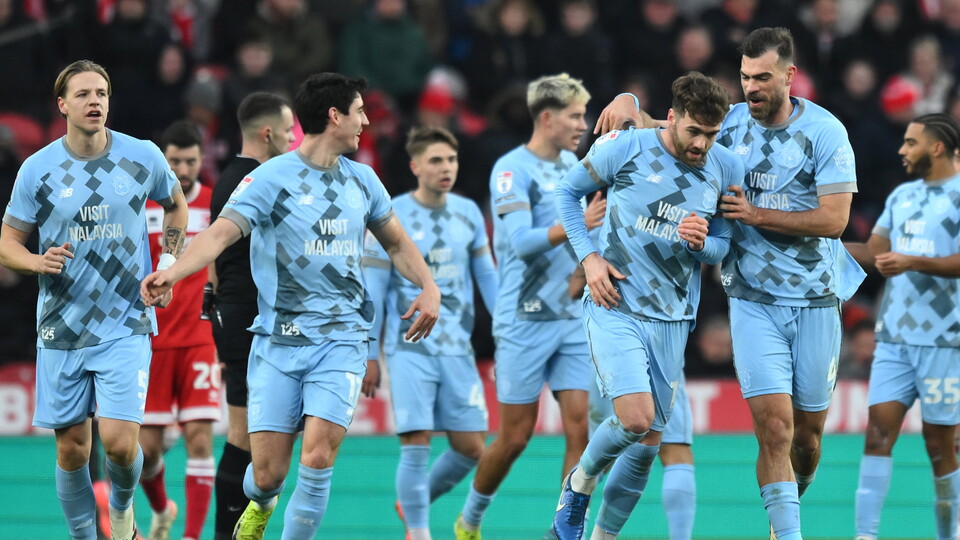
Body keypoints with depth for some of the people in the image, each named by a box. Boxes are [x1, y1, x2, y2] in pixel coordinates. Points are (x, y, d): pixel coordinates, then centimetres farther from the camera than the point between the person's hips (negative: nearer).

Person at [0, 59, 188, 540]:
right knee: (71, 449, 4)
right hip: (61, 330, 1)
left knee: (119, 441, -13)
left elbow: (176, 203, 19)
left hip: (127, 324, -1)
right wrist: (39, 262, -18)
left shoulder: (143, 157, -2)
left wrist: (167, 264, 8)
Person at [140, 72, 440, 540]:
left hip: (340, 339, 2)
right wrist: (173, 272, -37)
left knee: (317, 457, -17)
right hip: (278, 341, -2)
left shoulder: (362, 180, 9)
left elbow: (395, 242, 25)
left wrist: (428, 287, 8)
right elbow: (221, 233, -20)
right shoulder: (271, 178, -7)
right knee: (268, 472, 0)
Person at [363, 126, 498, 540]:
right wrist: (369, 356, -3)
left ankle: (416, 502, 27)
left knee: (471, 448, 3)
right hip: (409, 348, -4)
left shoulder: (468, 212, 7)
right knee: (416, 444, -10)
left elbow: (487, 276, 14)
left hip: (457, 348, 4)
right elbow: (373, 290, -2)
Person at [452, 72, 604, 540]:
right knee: (515, 436, 0)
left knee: (579, 427, -6)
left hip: (574, 320, 6)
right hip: (524, 322, -6)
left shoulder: (572, 164, 10)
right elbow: (522, 242, -22)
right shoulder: (512, 169, -12)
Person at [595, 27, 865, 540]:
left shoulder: (824, 131, -7)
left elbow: (834, 219, -13)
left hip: (816, 299, 0)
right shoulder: (729, 122, 2)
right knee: (774, 427, -13)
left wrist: (756, 215, -16)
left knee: (807, 431, 9)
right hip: (753, 299, 1)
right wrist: (627, 103, -4)